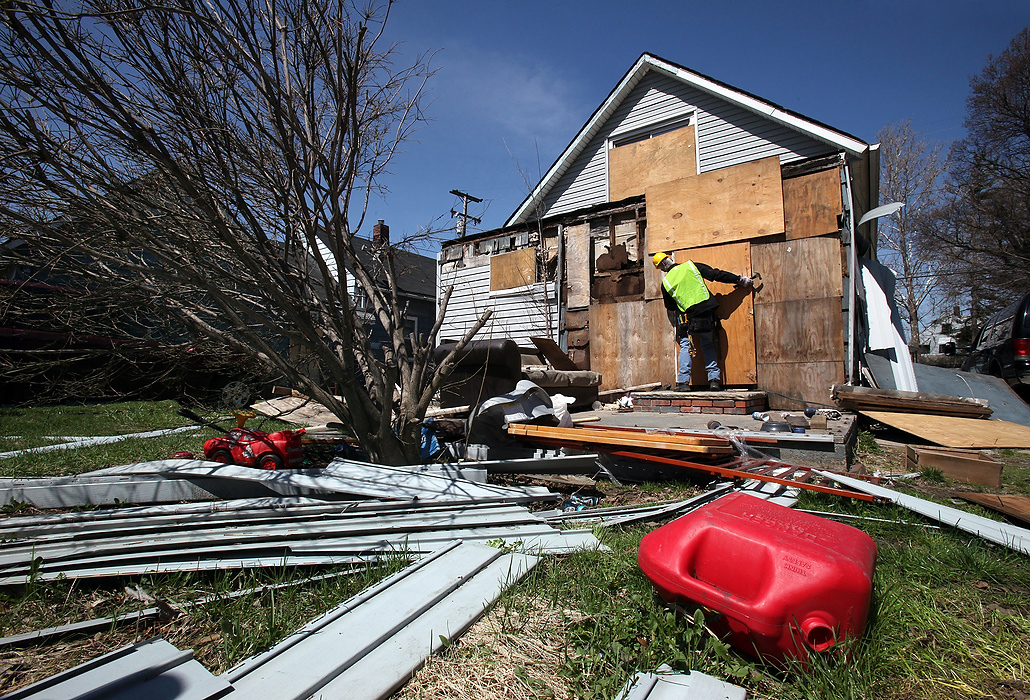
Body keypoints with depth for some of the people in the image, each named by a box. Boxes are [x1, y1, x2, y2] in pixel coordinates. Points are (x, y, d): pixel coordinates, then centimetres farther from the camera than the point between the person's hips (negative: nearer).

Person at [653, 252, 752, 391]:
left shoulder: (666, 282, 3)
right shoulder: (691, 266, 5)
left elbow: (670, 307, 12)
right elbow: (717, 274, 3)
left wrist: (676, 324, 30)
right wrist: (740, 279, 9)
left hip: (688, 316, -2)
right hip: (707, 313, 2)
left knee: (685, 346, 9)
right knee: (708, 345, 15)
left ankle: (683, 381, -1)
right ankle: (714, 379, 9)